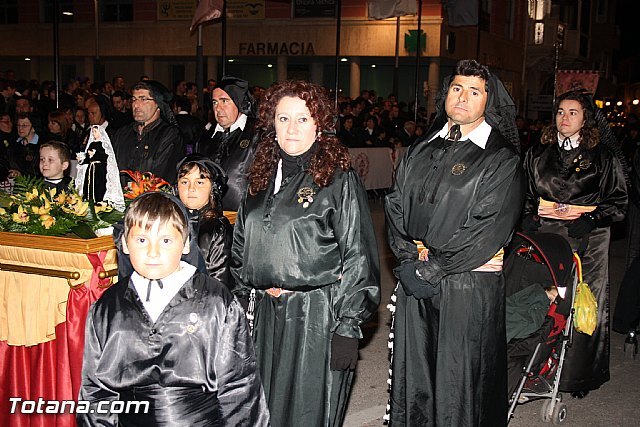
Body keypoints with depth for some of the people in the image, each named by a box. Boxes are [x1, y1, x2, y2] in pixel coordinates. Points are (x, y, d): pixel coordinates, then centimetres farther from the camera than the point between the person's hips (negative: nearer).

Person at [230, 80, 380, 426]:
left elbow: (357, 256, -10)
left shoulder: (339, 179, -7)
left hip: (318, 316, -5)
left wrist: (348, 327, -13)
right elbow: (241, 249, 18)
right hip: (265, 314, 6)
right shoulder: (262, 177, 11)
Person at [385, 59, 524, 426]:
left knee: (459, 380, 4)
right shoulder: (420, 152, 12)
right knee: (413, 372, 14)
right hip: (415, 283, 5)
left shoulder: (502, 160, -5)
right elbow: (395, 206, 9)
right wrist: (410, 259, -7)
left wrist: (431, 269, -14)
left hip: (468, 288, -5)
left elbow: (490, 228, -13)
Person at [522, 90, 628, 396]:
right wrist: (534, 215, -2)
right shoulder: (538, 154, 12)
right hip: (543, 240, 2)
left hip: (586, 243, -2)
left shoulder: (603, 157, 3)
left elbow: (619, 203, 2)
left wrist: (582, 215, -11)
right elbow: (524, 195, 17)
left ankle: (579, 376, 15)